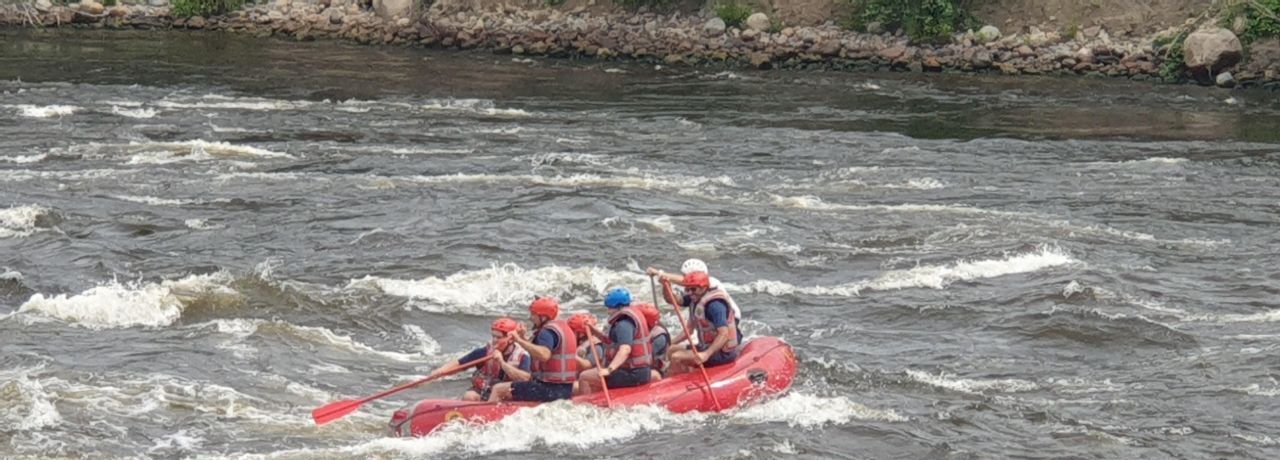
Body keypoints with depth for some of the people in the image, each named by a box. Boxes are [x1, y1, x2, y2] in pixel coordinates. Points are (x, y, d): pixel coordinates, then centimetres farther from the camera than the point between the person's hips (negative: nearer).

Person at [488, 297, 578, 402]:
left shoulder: (548, 331, -15)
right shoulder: (562, 326, 17)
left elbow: (544, 355, -35)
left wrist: (520, 340, -30)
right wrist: (523, 338, 12)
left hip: (550, 389, -11)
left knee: (498, 389, -7)